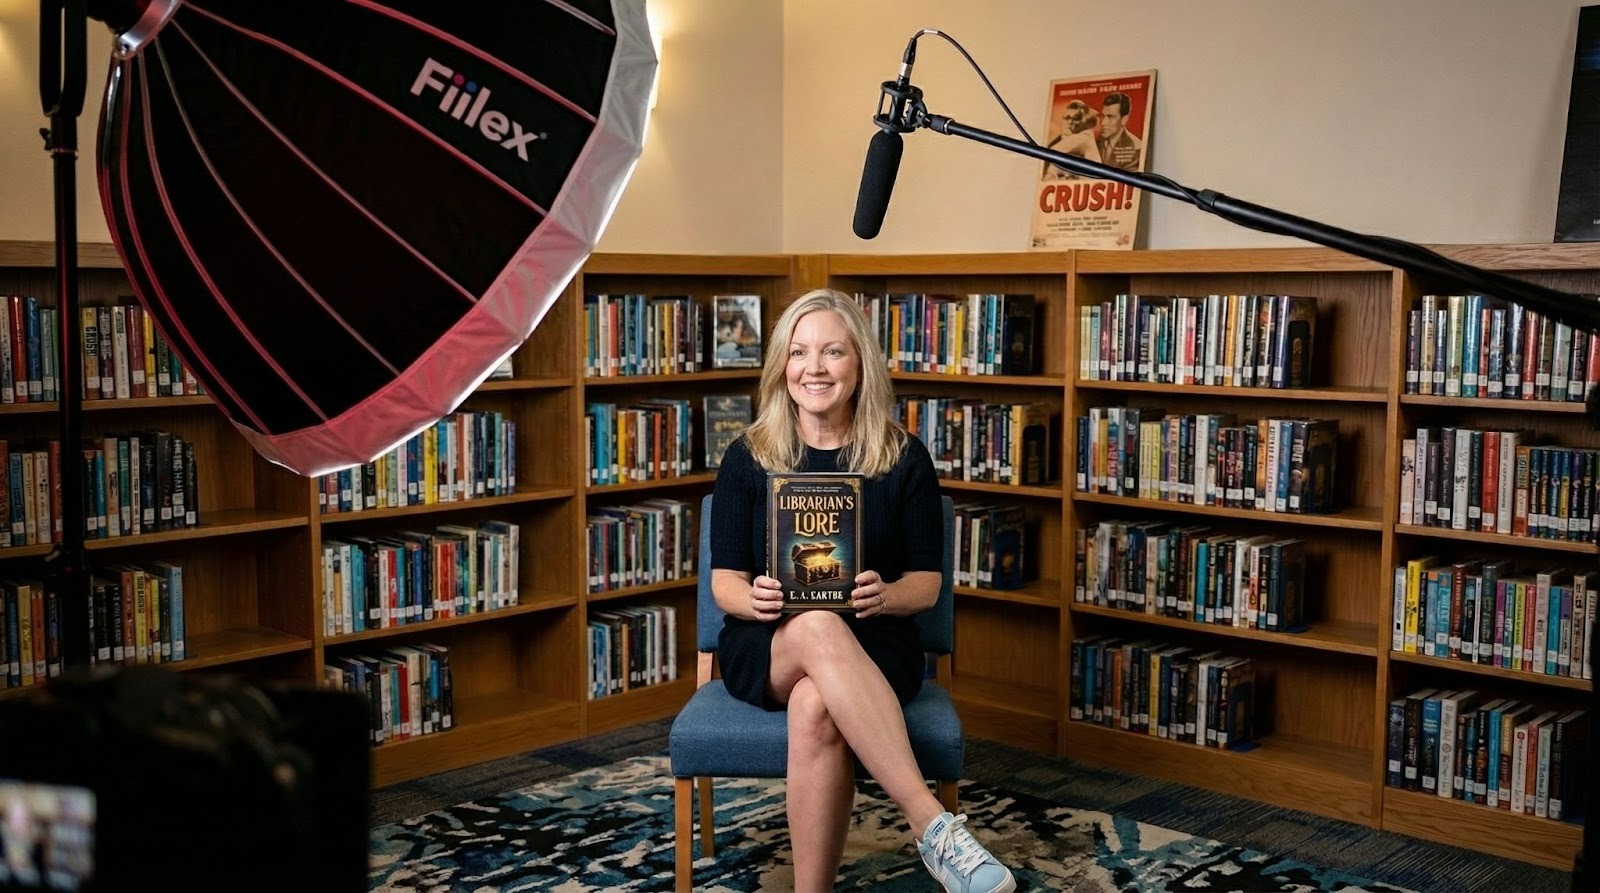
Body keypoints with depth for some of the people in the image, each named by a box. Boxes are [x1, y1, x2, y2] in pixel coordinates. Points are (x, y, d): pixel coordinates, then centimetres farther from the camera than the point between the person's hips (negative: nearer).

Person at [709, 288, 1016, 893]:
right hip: (765, 648, 1)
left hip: (873, 648, 0)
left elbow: (926, 583, 3)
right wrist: (754, 599, -22)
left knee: (815, 710, -39)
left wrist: (883, 596, -22)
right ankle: (933, 826, -45)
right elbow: (724, 581, 3)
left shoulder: (904, 459, 1)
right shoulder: (747, 459, 3)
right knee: (818, 627, -39)